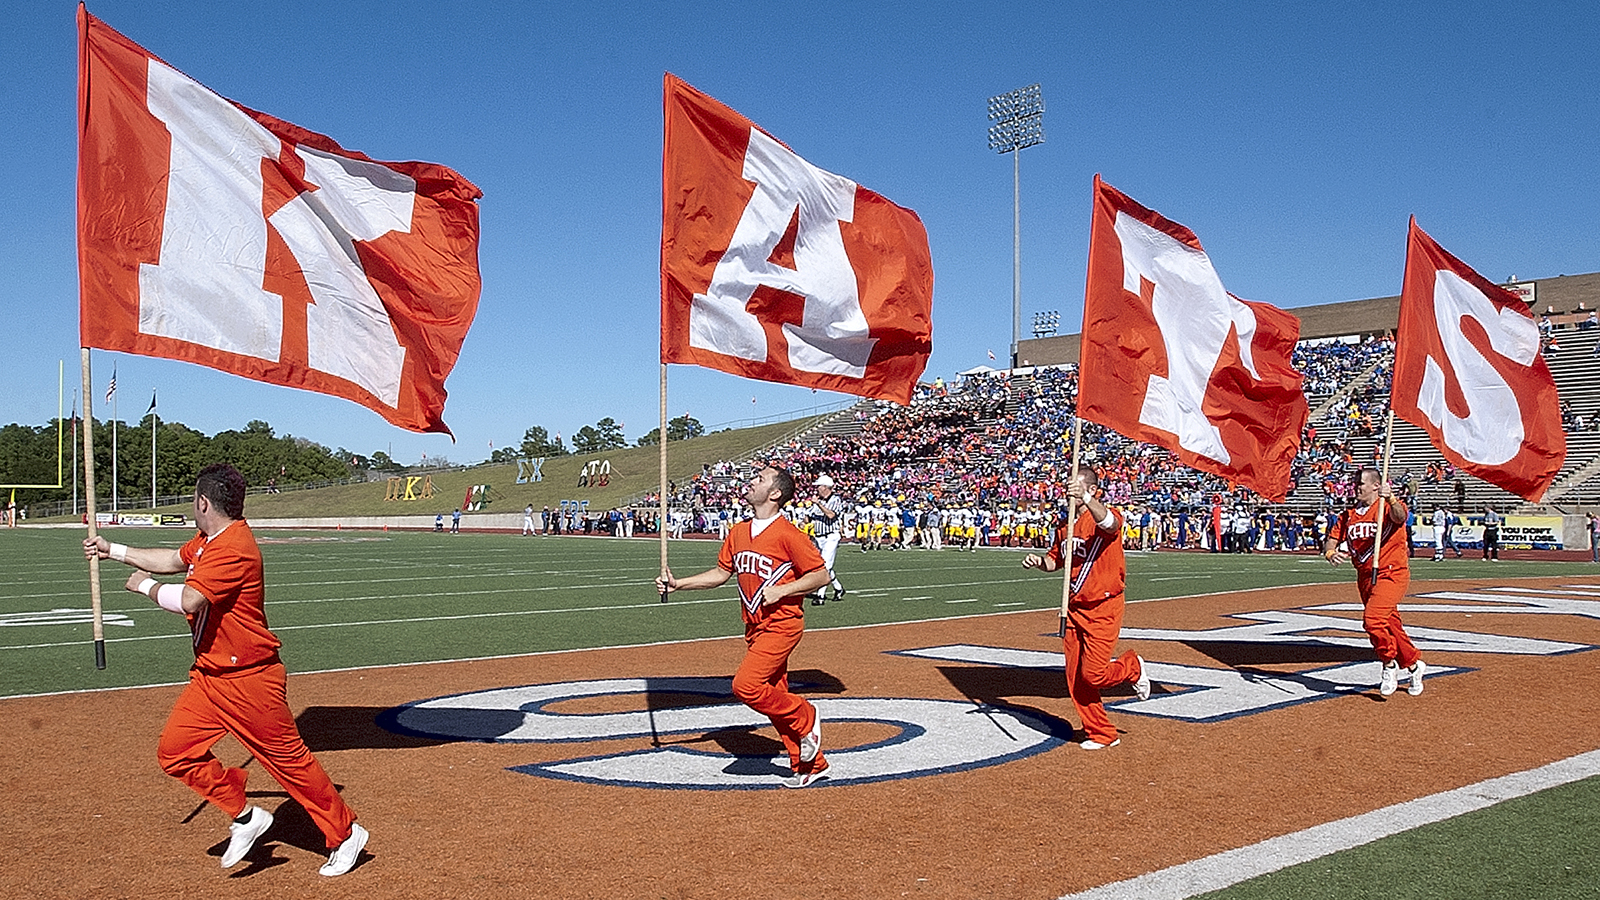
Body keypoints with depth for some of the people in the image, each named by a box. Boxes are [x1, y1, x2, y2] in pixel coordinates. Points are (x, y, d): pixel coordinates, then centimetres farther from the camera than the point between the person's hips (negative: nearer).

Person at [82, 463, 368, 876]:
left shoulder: (233, 549, -24)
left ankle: (345, 834, 15)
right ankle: (245, 816, 18)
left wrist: (145, 585, -13)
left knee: (289, 758, 0)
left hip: (250, 679, -10)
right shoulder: (208, 540, 9)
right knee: (175, 751, 6)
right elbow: (174, 560, 28)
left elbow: (188, 600, -32)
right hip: (210, 677, 10)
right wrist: (112, 550, 30)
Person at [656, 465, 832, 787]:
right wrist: (678, 584, 10)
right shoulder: (738, 532, 8)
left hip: (782, 625, -8)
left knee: (746, 685, -20)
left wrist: (781, 590, -19)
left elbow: (821, 575, -12)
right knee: (774, 698, 11)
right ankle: (812, 765, 24)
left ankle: (805, 718, 2)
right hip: (755, 627, 8)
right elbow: (721, 573, 18)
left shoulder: (787, 534, -15)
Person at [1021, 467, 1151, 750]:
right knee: (1075, 678, 7)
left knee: (1093, 675, -10)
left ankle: (1132, 667, 22)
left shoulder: (1106, 517, -12)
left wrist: (1086, 498, -54)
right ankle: (1102, 734, 22)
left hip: (1104, 609, -7)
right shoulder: (1066, 525, 10)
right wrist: (1040, 561, 0)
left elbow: (1108, 523, -38)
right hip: (1074, 608, 7)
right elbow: (1055, 560, 22)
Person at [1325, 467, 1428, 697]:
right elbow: (1331, 540, 6)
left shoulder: (1389, 507, -8)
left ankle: (1389, 665, -3)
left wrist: (1390, 500, -52)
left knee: (1372, 619, -23)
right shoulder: (1348, 515, 10)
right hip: (1365, 577, 7)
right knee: (1390, 625, 15)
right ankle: (1414, 665, 34)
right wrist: (1330, 553, -17)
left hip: (1392, 573, -7)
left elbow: (1400, 517, -31)